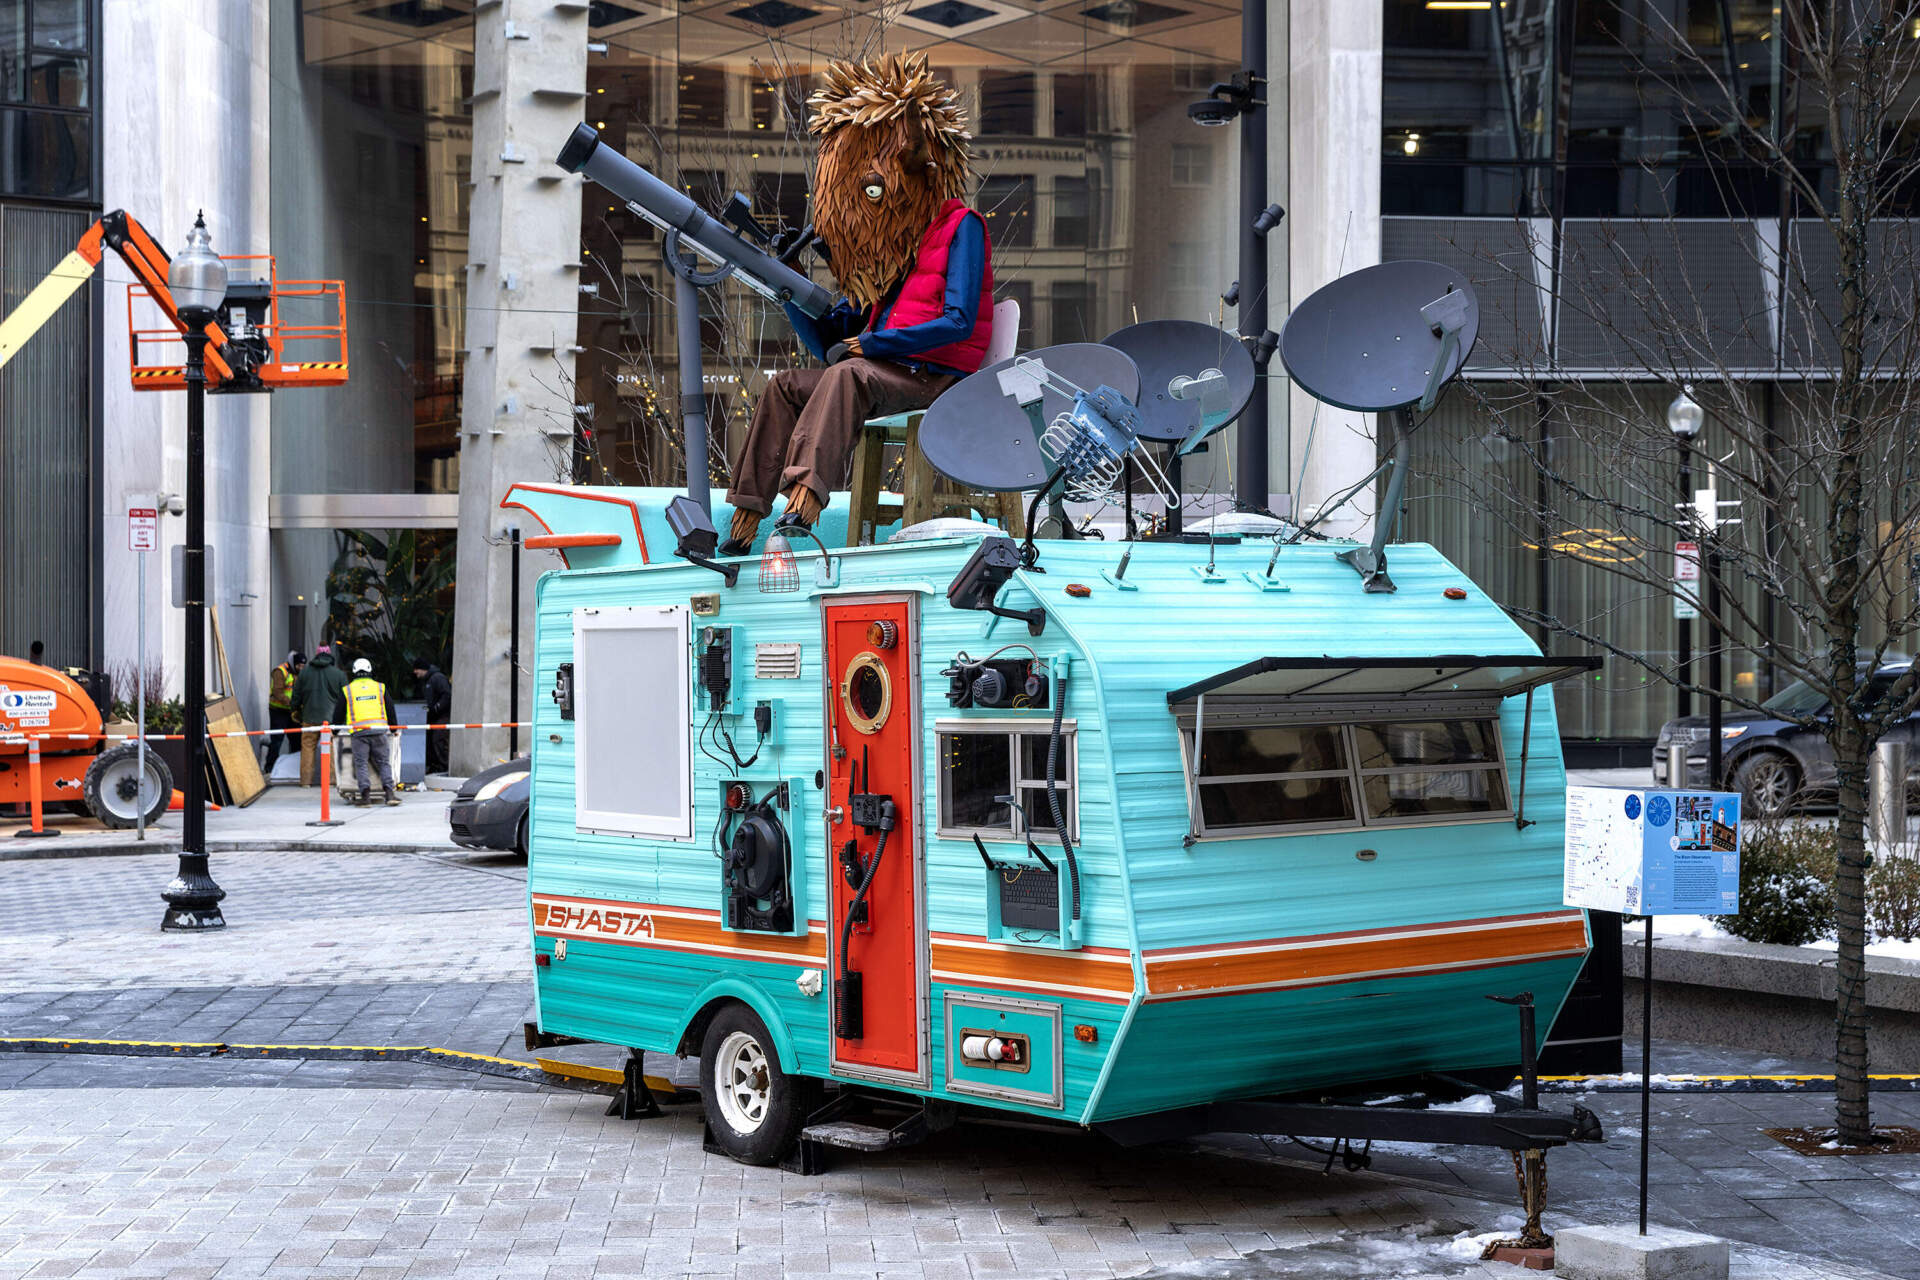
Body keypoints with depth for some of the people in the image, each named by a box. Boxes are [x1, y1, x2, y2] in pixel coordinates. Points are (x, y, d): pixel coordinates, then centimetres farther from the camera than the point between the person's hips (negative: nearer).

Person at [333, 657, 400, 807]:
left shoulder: (346, 690, 10)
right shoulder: (380, 688, 14)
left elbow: (338, 714, 14)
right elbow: (390, 710, 19)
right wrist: (394, 729, 31)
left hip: (358, 732, -1)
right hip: (379, 731, 1)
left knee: (360, 764, 2)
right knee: (384, 762, 6)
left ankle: (365, 794, -10)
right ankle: (389, 793, -5)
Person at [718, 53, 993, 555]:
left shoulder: (959, 227, 0)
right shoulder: (879, 251, 22)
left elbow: (959, 322, -13)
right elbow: (828, 343, 19)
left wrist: (869, 345, -15)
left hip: (938, 379, -8)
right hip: (885, 376, 8)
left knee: (848, 374, -32)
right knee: (785, 386, -6)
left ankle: (804, 502, -50)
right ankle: (744, 524, -15)